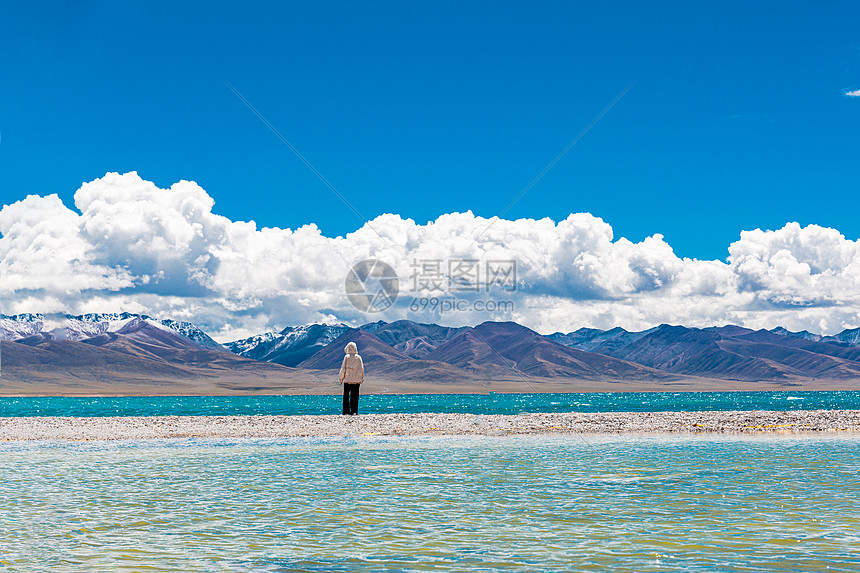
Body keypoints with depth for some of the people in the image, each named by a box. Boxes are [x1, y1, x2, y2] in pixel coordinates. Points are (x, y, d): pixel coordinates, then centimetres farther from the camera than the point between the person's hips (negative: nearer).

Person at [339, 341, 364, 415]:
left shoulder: (347, 357, -4)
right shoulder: (358, 357, 2)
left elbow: (343, 368, -3)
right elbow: (362, 369, 5)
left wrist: (341, 378, 5)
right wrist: (362, 378, 14)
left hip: (347, 379, -2)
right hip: (357, 380, 2)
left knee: (346, 396, 3)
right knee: (355, 397, 6)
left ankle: (346, 412, -2)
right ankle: (354, 411, 2)